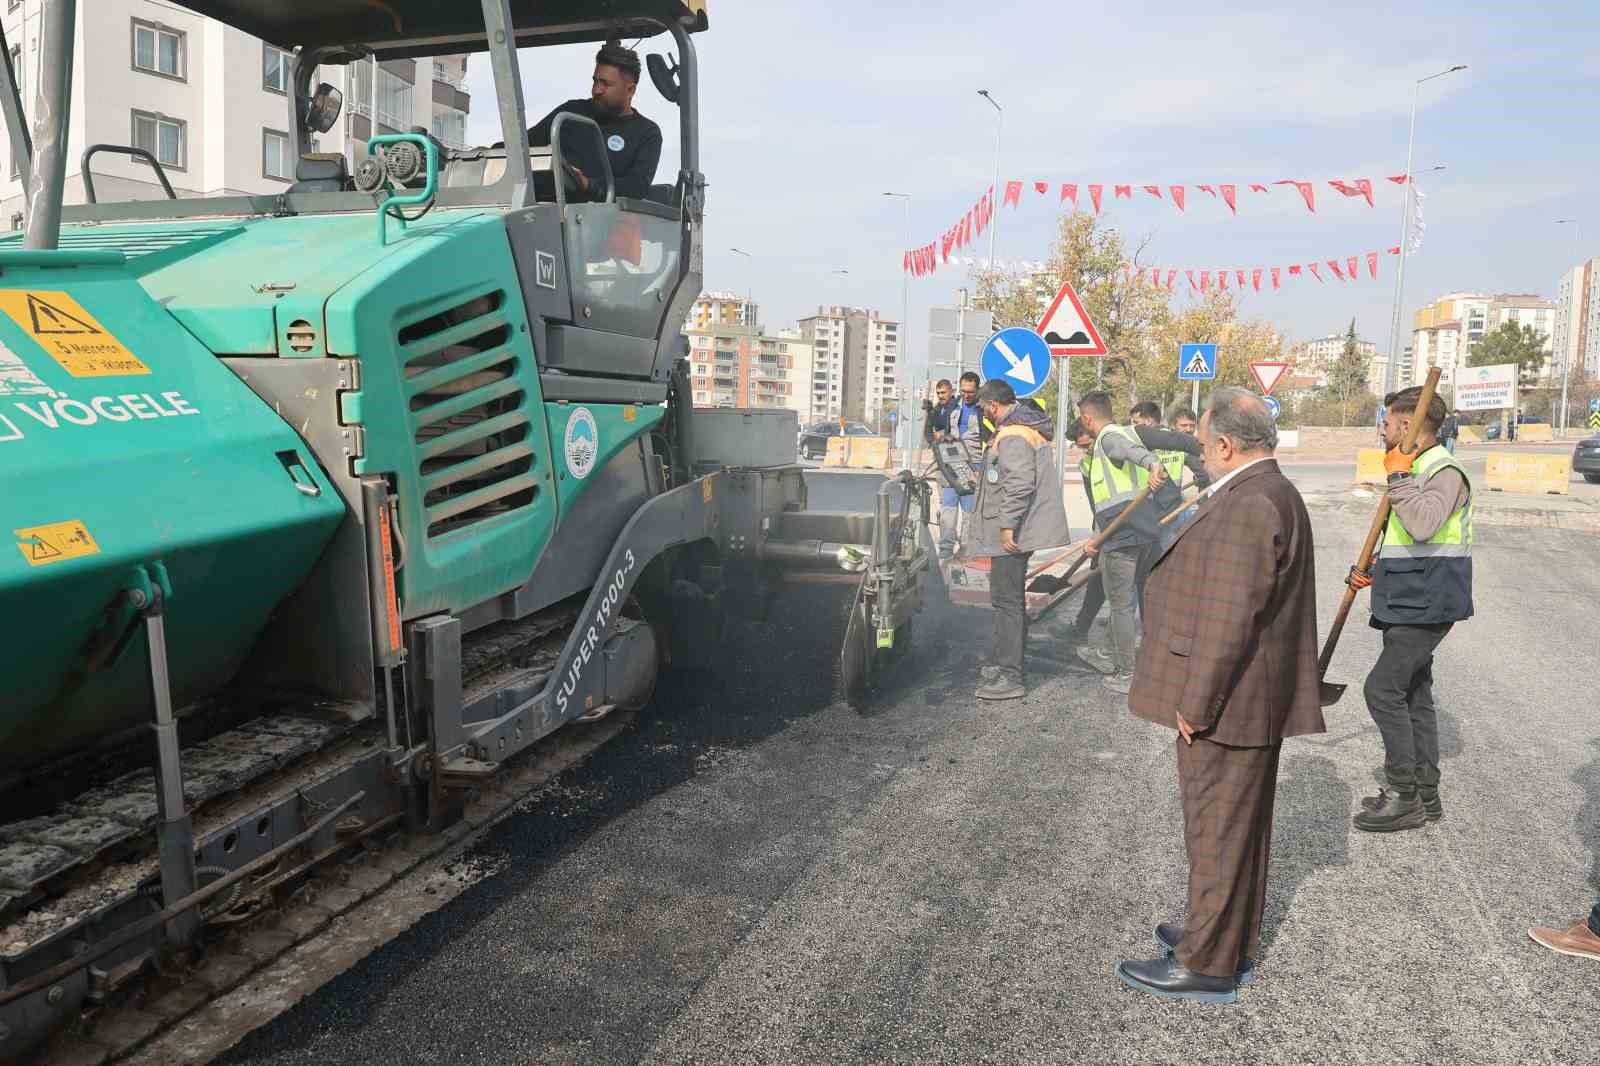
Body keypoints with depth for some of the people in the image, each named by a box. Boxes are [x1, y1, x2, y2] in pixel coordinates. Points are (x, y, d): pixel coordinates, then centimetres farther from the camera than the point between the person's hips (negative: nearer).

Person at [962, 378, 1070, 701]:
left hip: (1011, 534, -11)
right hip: (1016, 531, 11)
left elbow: (1020, 484, -28)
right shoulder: (1026, 427, 15)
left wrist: (1007, 526, -25)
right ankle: (1005, 662, 32)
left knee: (1006, 600, -6)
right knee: (1010, 599, 19)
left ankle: (1009, 677, -2)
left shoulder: (1013, 436, -20)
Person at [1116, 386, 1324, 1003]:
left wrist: (1195, 705, -21)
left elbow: (1229, 617, -26)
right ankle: (1230, 938, 35)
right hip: (1248, 699, 11)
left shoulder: (1250, 506, -22)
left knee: (1218, 828, 0)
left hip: (1226, 700, -10)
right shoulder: (1269, 495, 13)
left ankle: (1208, 966, 12)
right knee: (1235, 823, 20)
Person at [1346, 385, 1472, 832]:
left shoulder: (1444, 470, -15)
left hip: (1426, 606, -10)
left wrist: (1398, 477, -23)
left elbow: (1423, 525, -33)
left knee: (1383, 688, -12)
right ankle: (1424, 795, 22)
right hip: (1409, 605, 10)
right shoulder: (1414, 470, 18)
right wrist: (1367, 570, 11)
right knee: (1414, 695, 13)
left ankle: (1405, 796, -4)